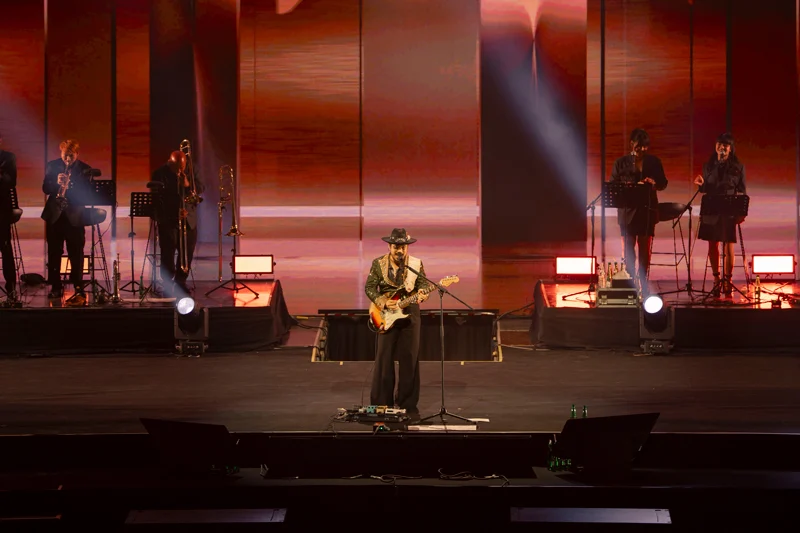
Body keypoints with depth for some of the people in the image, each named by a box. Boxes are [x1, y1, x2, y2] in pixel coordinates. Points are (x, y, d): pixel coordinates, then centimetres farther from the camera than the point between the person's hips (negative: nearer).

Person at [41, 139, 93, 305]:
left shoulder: (85, 169, -2)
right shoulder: (52, 166, 5)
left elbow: (88, 195, -7)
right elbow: (45, 189, 0)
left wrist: (71, 186, -24)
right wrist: (56, 182, -20)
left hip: (74, 216, -3)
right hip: (54, 215, 3)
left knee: (76, 254, -8)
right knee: (53, 253, 9)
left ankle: (79, 291, -10)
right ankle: (56, 287, 20)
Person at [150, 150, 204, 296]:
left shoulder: (189, 172, 7)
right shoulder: (160, 173, -9)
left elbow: (201, 188, 4)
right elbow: (158, 198, -15)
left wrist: (188, 185, -16)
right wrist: (176, 211, -24)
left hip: (188, 219, 5)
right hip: (168, 220, -5)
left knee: (188, 251, 8)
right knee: (168, 253, -9)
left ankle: (180, 282, 22)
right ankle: (168, 286, -3)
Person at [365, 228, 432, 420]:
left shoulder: (416, 264, 2)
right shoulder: (378, 263, -1)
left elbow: (424, 283, -1)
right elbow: (369, 287, -2)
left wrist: (423, 294, -24)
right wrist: (383, 302, -16)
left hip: (410, 314, 1)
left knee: (409, 359, 1)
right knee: (384, 359, 0)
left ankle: (408, 405, 9)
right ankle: (381, 403, 9)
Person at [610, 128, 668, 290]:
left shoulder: (654, 162, 7)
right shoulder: (621, 163, 1)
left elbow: (663, 184, 10)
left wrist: (655, 183, -14)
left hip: (647, 211, 2)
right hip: (628, 211, -2)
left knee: (645, 251, 7)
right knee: (628, 250, -3)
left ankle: (643, 285, 13)